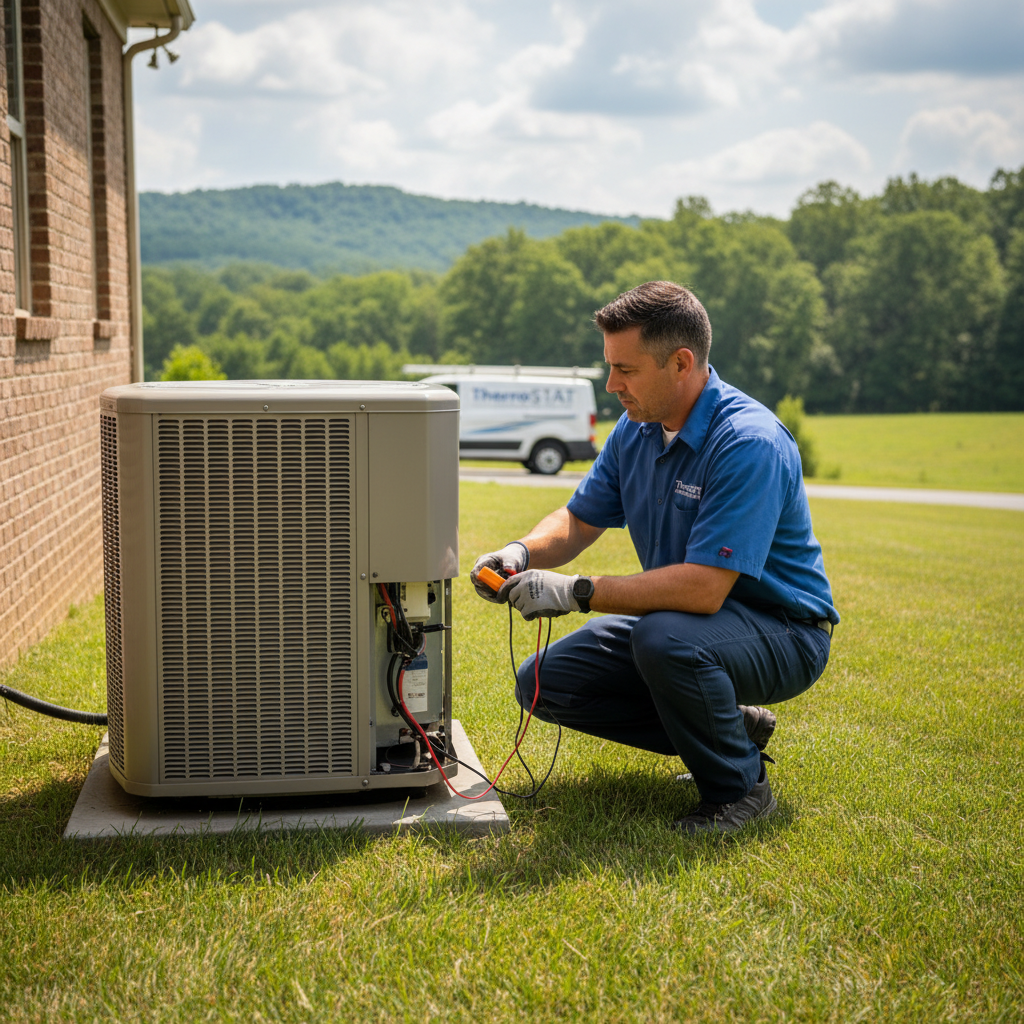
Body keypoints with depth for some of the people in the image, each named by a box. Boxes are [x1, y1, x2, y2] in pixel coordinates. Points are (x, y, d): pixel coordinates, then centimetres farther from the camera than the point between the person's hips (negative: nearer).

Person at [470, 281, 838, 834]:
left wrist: (577, 592, -32)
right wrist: (522, 552, -14)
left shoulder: (750, 442, -27)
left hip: (781, 633, -8)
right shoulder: (636, 430, -1)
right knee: (545, 682, -1)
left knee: (664, 638, -38)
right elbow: (578, 520, 9)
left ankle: (740, 786, -10)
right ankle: (731, 725, 9)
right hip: (680, 618, 8)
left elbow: (704, 587, -34)